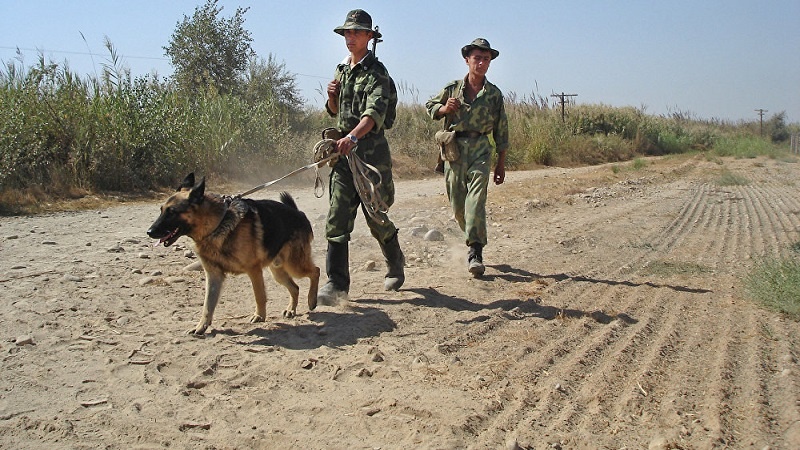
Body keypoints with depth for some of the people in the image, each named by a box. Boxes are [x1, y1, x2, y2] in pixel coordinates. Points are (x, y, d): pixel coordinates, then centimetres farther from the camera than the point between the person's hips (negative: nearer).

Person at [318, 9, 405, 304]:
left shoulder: (376, 72, -8)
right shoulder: (341, 70, 15)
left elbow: (375, 112, -25)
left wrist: (353, 136, -42)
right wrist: (332, 97, 2)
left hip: (371, 149, -6)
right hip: (343, 148, 6)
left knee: (375, 217, 6)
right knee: (337, 218, -3)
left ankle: (396, 266, 32)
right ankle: (337, 284, -2)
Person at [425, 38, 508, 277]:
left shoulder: (494, 94, 7)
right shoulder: (452, 88, 6)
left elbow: (501, 131, 11)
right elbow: (430, 106, 18)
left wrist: (501, 163, 11)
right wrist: (444, 109, -6)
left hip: (480, 150, -1)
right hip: (454, 149, 1)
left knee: (476, 198, -17)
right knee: (457, 204, 5)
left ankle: (475, 252, -19)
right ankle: (473, 237, 29)